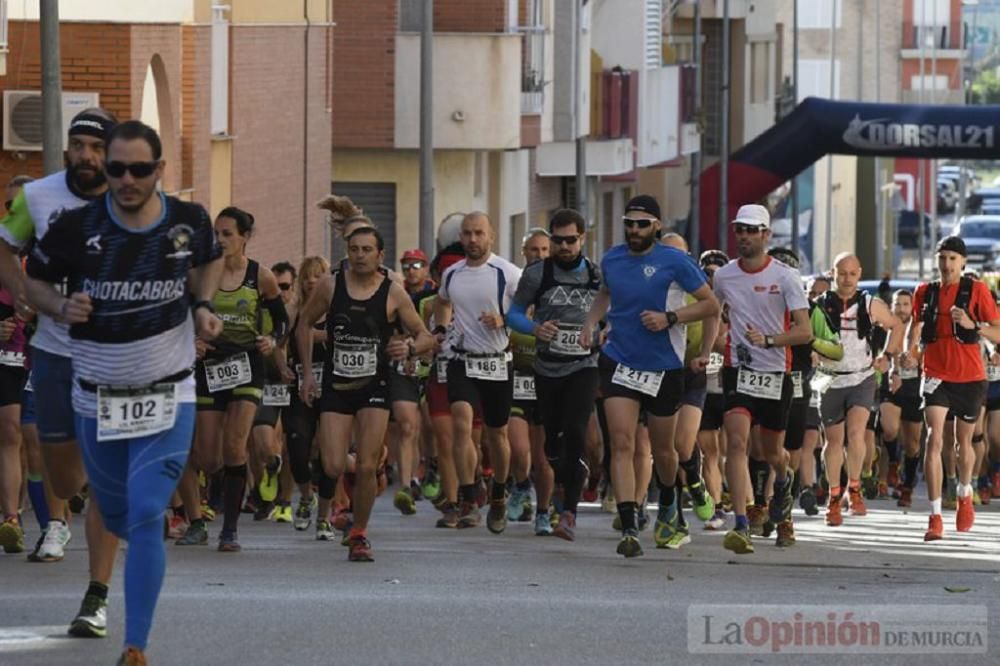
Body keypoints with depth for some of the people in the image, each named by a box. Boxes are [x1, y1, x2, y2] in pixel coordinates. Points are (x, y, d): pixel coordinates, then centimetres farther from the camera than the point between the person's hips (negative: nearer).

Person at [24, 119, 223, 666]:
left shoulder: (189, 223, -7)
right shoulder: (76, 227, -11)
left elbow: (210, 261, 17)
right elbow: (34, 278, 5)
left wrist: (202, 305, -2)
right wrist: (60, 307, -15)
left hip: (166, 397, -2)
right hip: (97, 399, 2)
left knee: (146, 516, -16)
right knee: (115, 516, 15)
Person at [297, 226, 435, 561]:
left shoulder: (393, 293, -4)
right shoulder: (331, 285, -1)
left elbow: (426, 337, 3)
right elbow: (304, 324, 12)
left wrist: (410, 348, -20)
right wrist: (308, 372, 7)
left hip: (374, 386, -1)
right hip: (335, 386, 1)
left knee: (365, 467, -9)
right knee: (333, 467, -9)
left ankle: (359, 535, 9)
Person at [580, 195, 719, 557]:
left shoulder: (675, 262, -9)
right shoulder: (611, 260, 4)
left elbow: (710, 305, -5)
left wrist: (670, 318, -18)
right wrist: (591, 322, 9)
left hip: (664, 367, -2)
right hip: (618, 361, 2)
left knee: (662, 450, 14)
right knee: (622, 444, -14)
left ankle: (667, 501, 46)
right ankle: (628, 528, -19)